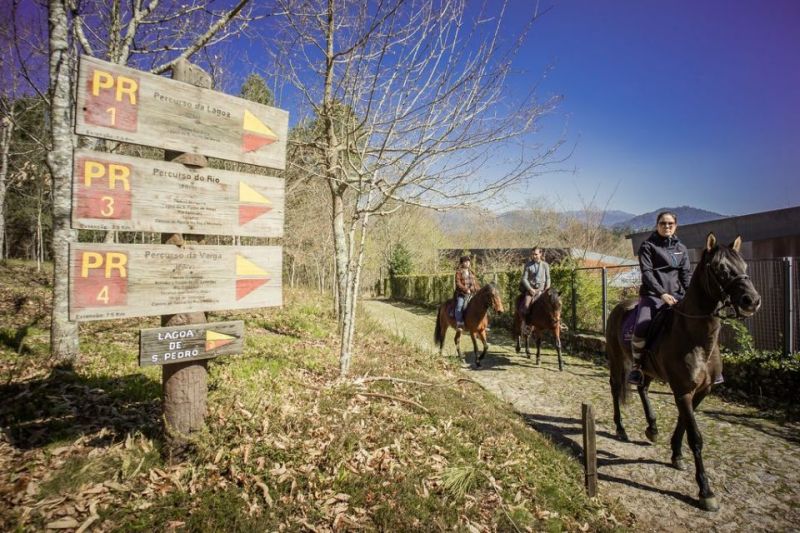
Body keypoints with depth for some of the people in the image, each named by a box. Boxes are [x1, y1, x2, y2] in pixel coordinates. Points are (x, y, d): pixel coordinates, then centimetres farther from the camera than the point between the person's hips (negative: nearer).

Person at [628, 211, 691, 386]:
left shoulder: (681, 248, 17)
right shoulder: (648, 246, 2)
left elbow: (686, 273, 10)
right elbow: (647, 272, -9)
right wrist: (662, 293, -20)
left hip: (677, 295, 5)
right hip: (653, 295, -5)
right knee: (641, 329, -27)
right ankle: (636, 367, -8)